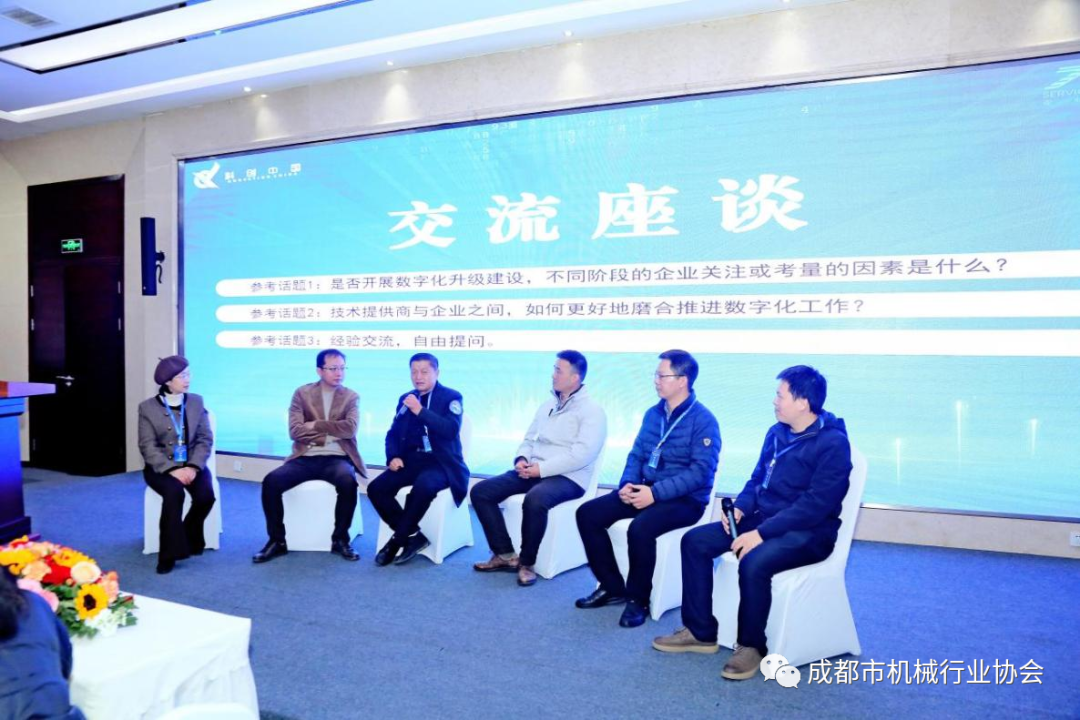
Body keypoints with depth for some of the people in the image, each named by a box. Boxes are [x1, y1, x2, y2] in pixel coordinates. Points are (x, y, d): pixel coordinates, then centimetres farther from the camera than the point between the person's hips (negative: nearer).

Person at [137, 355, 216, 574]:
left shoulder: (196, 402, 6)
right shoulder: (147, 407, -2)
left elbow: (205, 439, 1)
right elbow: (148, 446, -8)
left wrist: (193, 466, -16)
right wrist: (172, 469, -22)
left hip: (192, 464, 2)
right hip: (161, 467, -2)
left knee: (206, 495, -26)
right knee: (174, 493, -33)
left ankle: (190, 538, 3)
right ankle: (169, 553, -20)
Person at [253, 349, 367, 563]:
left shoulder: (351, 396, 8)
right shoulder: (302, 393, 8)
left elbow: (349, 429, -9)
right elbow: (295, 431, -4)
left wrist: (316, 425, -8)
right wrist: (330, 433, -8)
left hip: (336, 458, -1)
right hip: (305, 458, 2)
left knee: (348, 482, -34)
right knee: (271, 481, -23)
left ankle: (340, 539, -13)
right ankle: (277, 540, -4)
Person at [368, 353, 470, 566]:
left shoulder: (451, 397, -1)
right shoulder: (405, 399, 15)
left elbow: (451, 430, -17)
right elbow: (393, 433, 16)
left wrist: (420, 411, -22)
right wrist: (393, 457, -4)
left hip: (440, 462, -5)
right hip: (412, 460, 6)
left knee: (423, 486, -37)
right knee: (376, 488, -17)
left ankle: (398, 539, -15)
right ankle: (413, 535, -7)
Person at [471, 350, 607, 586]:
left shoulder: (592, 411, -7)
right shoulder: (547, 406, 17)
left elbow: (582, 454, -19)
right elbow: (529, 439, 19)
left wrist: (542, 468, -20)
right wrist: (522, 459, -4)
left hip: (567, 478, -8)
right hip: (534, 471, 8)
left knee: (535, 499, -39)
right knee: (481, 491, -7)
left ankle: (527, 562, -16)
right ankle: (505, 555, 0)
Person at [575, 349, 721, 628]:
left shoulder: (703, 420, -13)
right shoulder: (653, 413, 9)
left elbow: (701, 470, -21)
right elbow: (636, 454, 14)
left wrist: (656, 492, -25)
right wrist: (628, 484, -7)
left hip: (685, 500, -7)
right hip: (646, 491, 8)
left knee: (640, 528, -35)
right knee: (587, 513, -6)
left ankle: (638, 599, -9)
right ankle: (613, 588, 6)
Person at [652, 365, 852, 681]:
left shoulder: (832, 443, -16)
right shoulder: (777, 433, 8)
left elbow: (815, 505, -23)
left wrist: (762, 533, -27)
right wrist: (740, 507, -5)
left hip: (809, 532, -8)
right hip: (764, 520, 8)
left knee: (753, 562, -35)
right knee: (695, 540, -5)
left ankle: (752, 646, -10)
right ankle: (701, 632, 3)